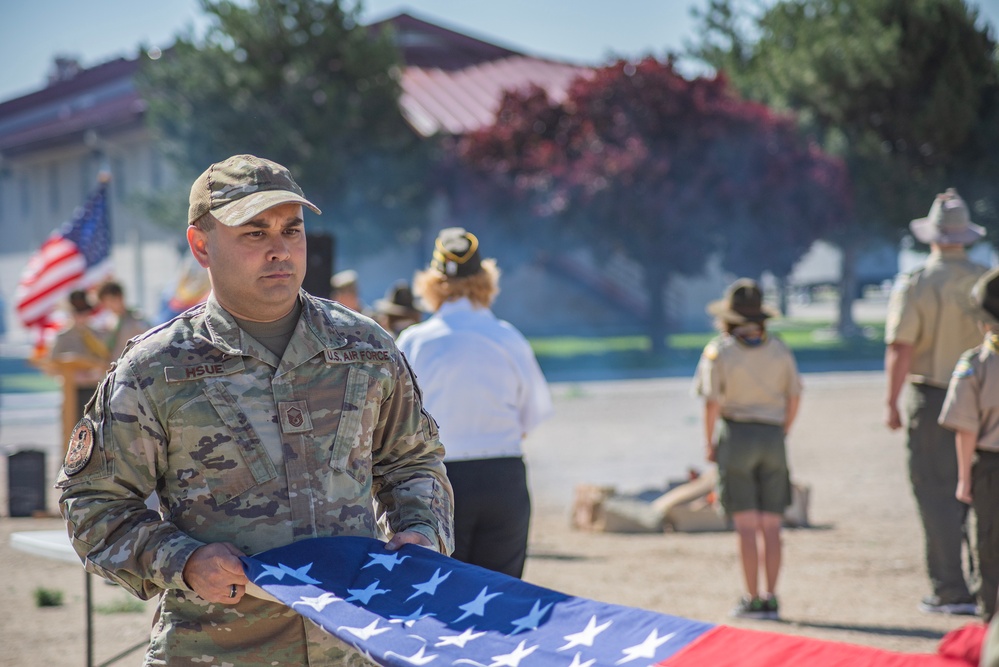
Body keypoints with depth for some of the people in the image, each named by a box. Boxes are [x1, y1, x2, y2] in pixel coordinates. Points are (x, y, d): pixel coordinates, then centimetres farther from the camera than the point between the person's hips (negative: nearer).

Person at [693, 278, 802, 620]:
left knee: (746, 525, -3)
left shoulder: (719, 350, -7)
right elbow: (794, 396, 7)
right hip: (772, 439, 3)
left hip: (736, 437, -3)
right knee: (771, 526, 5)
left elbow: (712, 402, -11)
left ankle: (752, 600, -5)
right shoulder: (779, 349, 5)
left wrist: (709, 444, 0)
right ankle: (770, 599, 4)